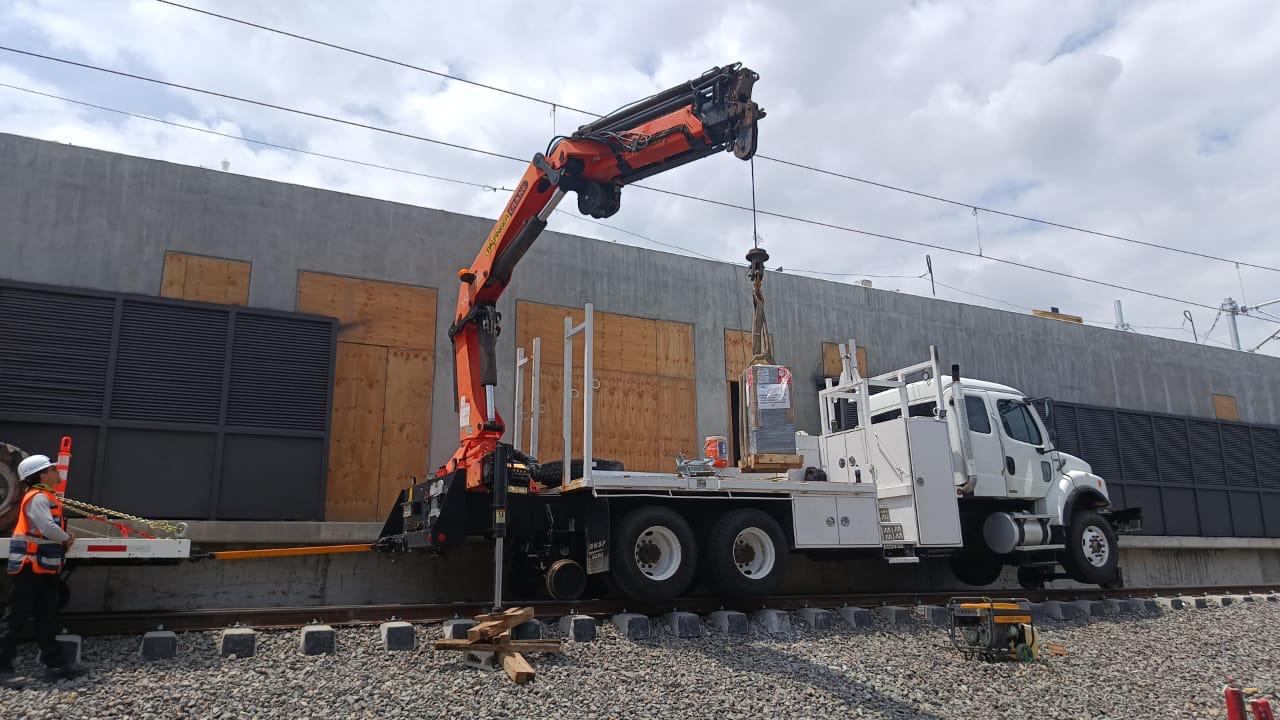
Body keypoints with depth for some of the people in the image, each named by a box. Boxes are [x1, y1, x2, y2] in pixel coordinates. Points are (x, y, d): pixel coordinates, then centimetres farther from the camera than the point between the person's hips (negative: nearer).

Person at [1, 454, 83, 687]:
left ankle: (55, 661, 15)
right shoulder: (38, 497, -16)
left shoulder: (46, 496, 16)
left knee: (46, 616, 11)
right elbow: (48, 528, -25)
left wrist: (65, 537, 1)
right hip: (30, 567, -10)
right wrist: (67, 538, -8)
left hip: (44, 567, 10)